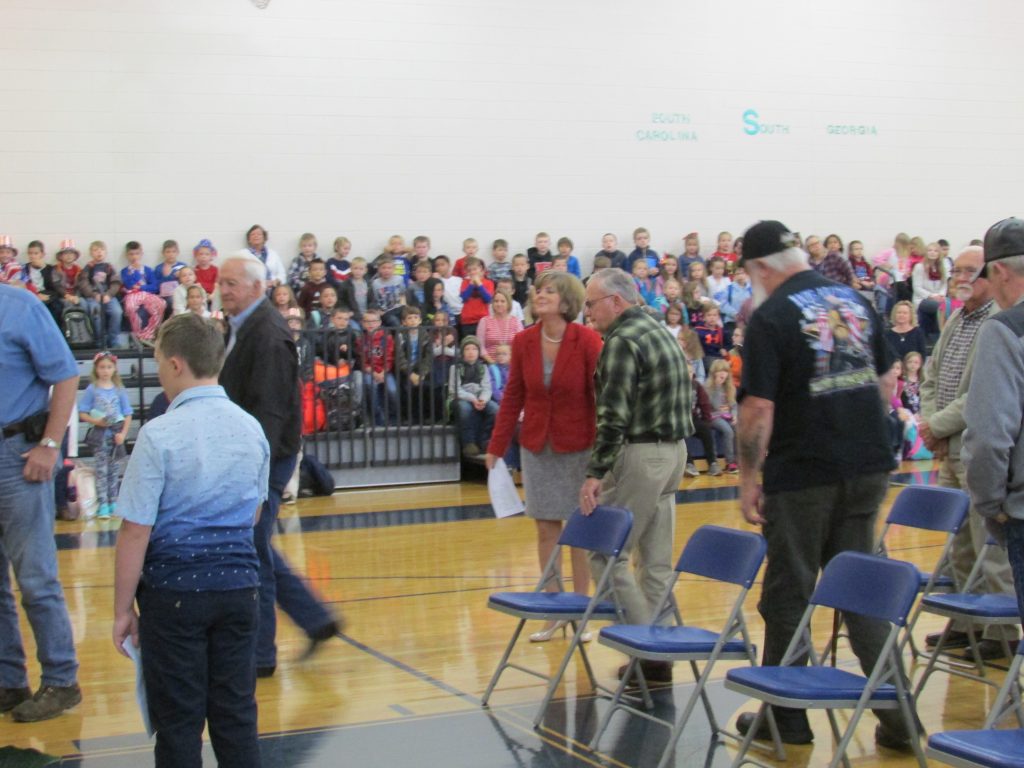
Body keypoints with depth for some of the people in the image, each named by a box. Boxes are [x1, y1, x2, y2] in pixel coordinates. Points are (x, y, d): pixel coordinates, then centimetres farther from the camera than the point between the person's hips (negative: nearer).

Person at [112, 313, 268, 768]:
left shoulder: (159, 436, -15)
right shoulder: (251, 430, 2)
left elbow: (136, 531, -14)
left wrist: (123, 608, -6)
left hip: (174, 592, -4)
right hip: (239, 584, 5)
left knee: (178, 721, 6)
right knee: (236, 714, 13)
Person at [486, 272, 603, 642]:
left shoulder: (587, 341, -12)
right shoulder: (523, 342, -1)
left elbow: (602, 395, -10)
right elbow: (513, 396, 5)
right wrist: (496, 446, 3)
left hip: (578, 446, -3)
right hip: (537, 446, 3)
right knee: (546, 528, 6)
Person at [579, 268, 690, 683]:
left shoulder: (622, 341, -14)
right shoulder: (661, 332, 15)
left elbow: (614, 416, -21)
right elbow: (684, 398, 20)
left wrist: (596, 473, -19)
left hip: (640, 455, -9)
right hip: (673, 450, 9)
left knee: (606, 553, -1)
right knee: (656, 560, 12)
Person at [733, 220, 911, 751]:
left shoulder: (771, 317, -13)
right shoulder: (856, 300, 7)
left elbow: (759, 409, -17)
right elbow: (885, 381, 15)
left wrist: (747, 479, -8)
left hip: (803, 473, -6)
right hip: (869, 467, 6)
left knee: (789, 596, 7)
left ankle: (787, 717, 17)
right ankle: (897, 713, 13)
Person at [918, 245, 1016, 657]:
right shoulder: (955, 321, 15)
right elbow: (930, 379, 17)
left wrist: (940, 424, -14)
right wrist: (930, 426, 1)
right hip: (951, 452, 9)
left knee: (992, 549, -2)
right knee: (959, 546, 16)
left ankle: (1001, 632, 8)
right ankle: (965, 623, 27)